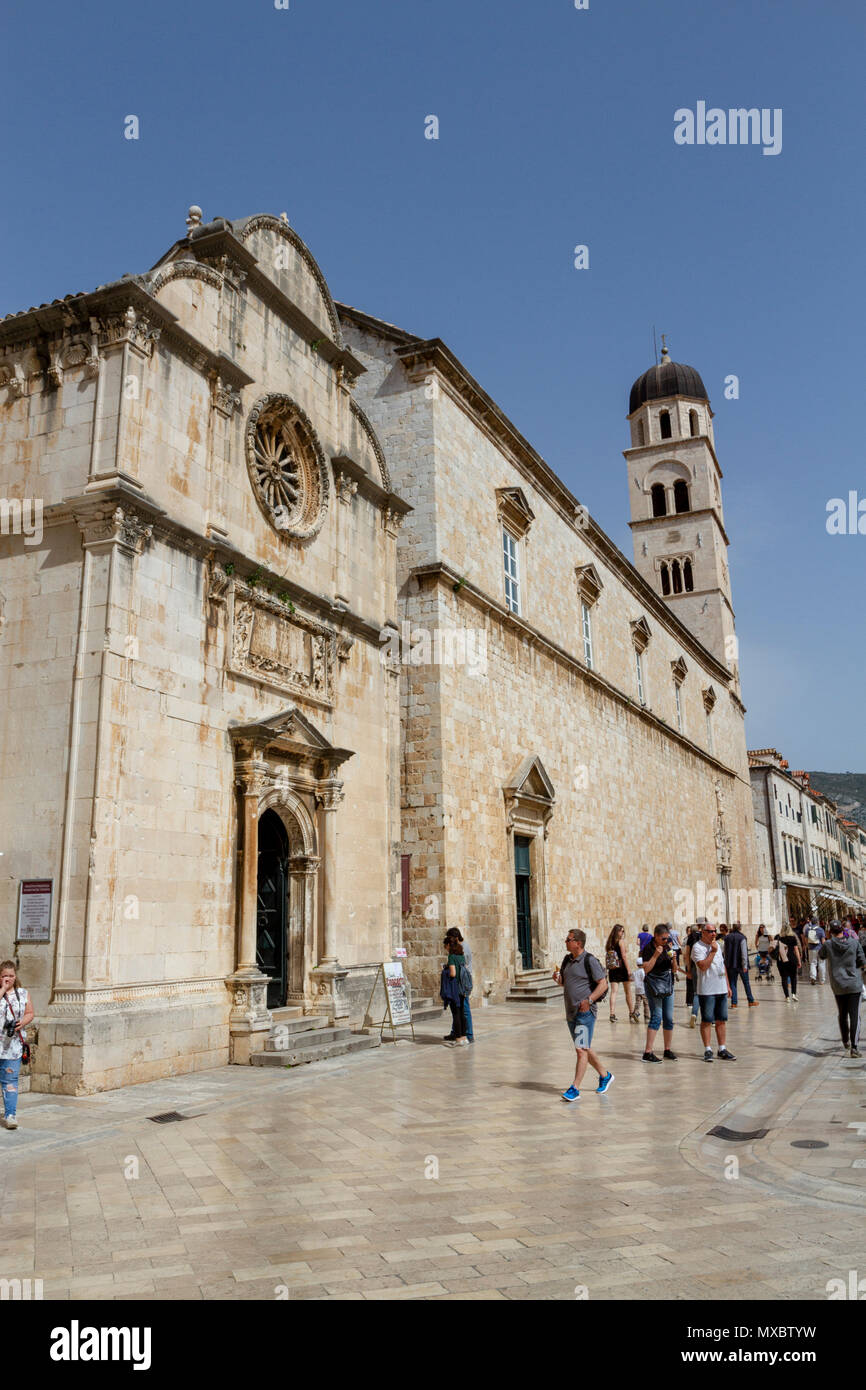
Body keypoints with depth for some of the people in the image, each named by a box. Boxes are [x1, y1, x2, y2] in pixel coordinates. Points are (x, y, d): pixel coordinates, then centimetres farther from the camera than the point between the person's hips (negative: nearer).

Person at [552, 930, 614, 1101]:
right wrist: (557, 978, -1)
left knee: (581, 1050, -10)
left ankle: (575, 1089, -8)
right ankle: (605, 1076, 34)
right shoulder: (567, 960, 11)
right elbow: (564, 982, 21)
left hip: (585, 1012, -8)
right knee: (585, 1049, 16)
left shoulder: (590, 961, -12)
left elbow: (603, 984, -13)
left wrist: (589, 1000, -22)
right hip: (570, 1012, 8)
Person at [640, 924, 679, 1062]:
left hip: (668, 985, 6)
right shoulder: (648, 949, -7)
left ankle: (668, 1049, 18)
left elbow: (674, 970, 12)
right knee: (656, 1017, -12)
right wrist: (656, 955, -20)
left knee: (669, 1018, 6)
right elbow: (646, 969, -15)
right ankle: (648, 1052, -11)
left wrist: (673, 959, -7)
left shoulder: (668, 947, 10)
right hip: (653, 985, -6)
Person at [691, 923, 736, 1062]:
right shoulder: (697, 947, -9)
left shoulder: (717, 944, 15)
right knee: (707, 1020, -2)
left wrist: (727, 985, 18)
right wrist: (713, 951, -17)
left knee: (722, 1020, 9)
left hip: (721, 989, 7)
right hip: (707, 990, -7)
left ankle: (722, 1049, 16)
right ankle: (707, 1050, 5)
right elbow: (703, 966, -21)